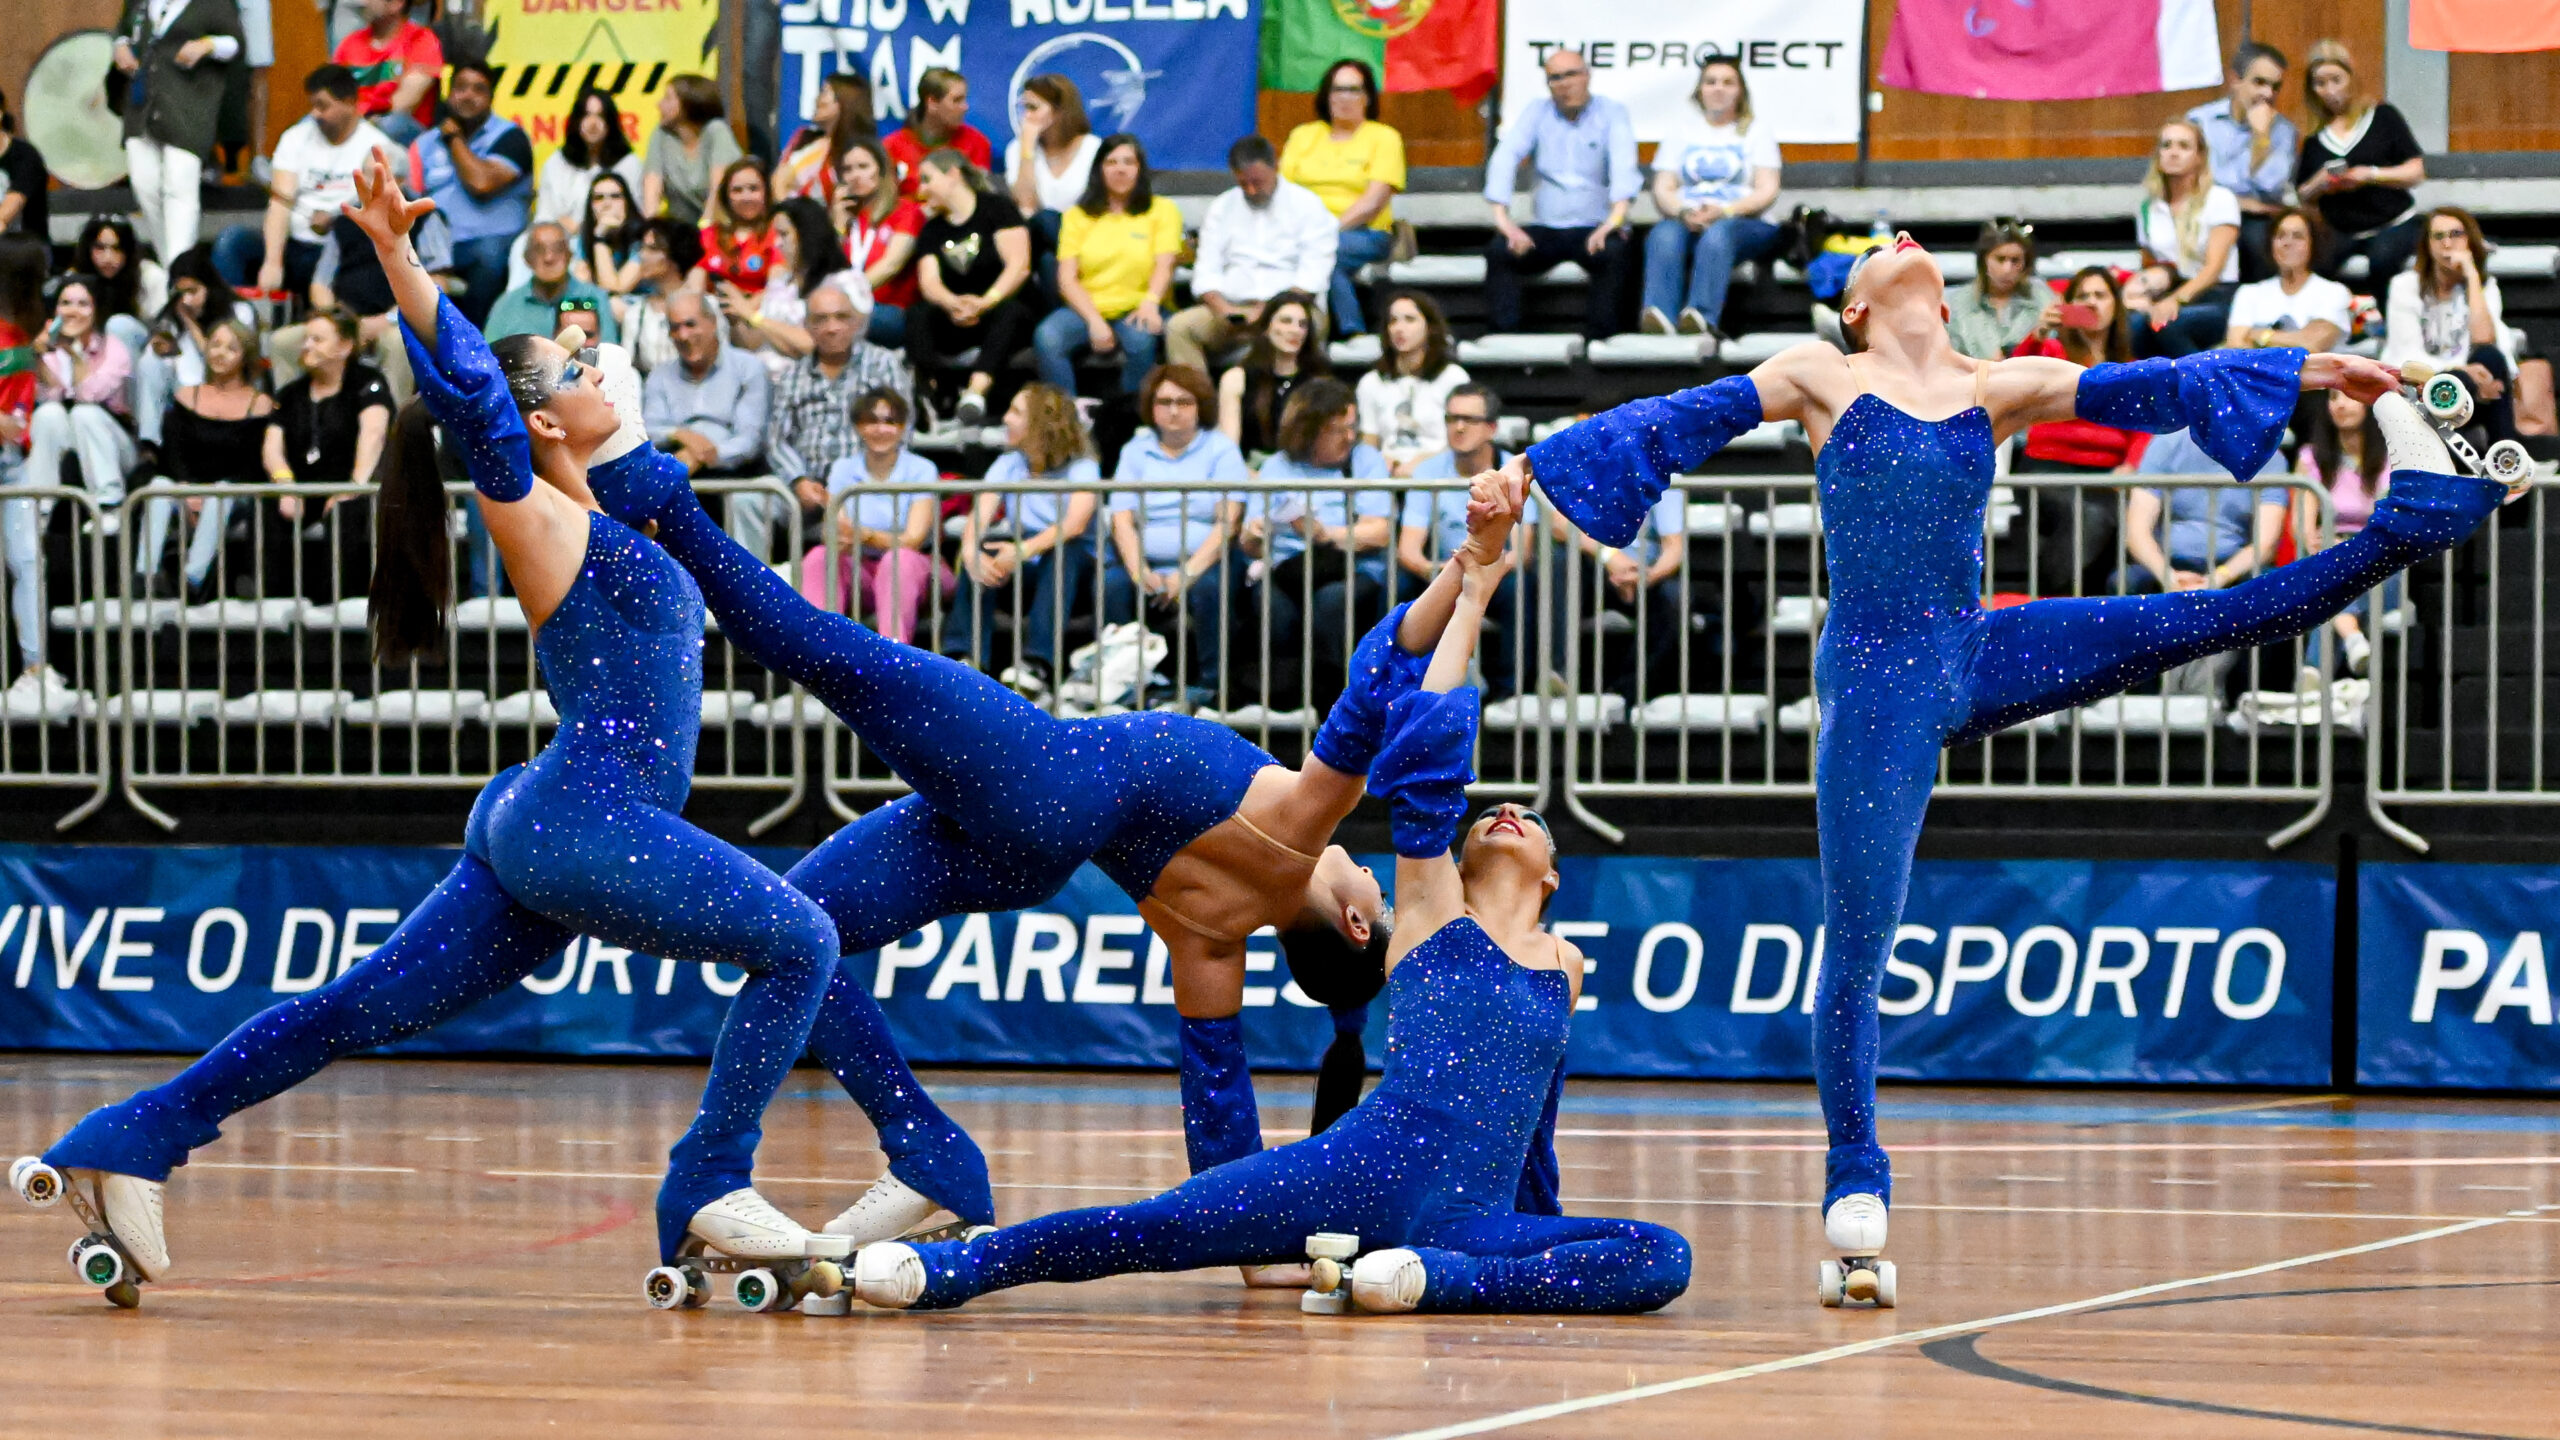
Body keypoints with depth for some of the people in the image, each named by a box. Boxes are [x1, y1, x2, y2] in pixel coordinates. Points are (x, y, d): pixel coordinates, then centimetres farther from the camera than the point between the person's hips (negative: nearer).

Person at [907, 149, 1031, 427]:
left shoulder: (997, 208, 4)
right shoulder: (931, 231, 16)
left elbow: (1019, 265, -9)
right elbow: (929, 282, -1)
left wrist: (987, 301, -26)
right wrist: (953, 304, -25)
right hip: (955, 323, 4)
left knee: (1010, 311, -37)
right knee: (917, 315, -25)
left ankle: (975, 393, -59)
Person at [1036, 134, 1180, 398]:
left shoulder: (1162, 210, 11)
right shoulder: (1078, 216, 15)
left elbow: (1164, 265, -2)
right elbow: (1067, 279, 6)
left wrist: (1150, 302, -24)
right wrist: (1094, 321, -12)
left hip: (1136, 309, -2)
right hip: (1087, 307, 2)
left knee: (1140, 340, -37)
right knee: (1047, 338, -30)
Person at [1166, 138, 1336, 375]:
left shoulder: (1307, 205, 6)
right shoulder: (1221, 208, 17)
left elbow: (1312, 275, -5)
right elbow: (1206, 272, 9)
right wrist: (1221, 308, -13)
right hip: (1232, 308, 3)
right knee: (1179, 327, -24)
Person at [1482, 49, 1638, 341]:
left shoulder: (1611, 113, 3)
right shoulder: (1536, 113, 10)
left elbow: (1624, 166, -13)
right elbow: (1504, 160, -4)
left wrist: (1616, 217, -31)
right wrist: (1501, 217, -20)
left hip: (1594, 229, -2)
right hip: (1548, 229, 2)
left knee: (1613, 252, -35)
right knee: (1499, 249, -25)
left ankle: (1598, 337, -31)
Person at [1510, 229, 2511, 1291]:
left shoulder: (2000, 387, 11)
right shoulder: (1823, 376, 4)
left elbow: (2148, 389, 11)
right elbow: (1686, 421, 5)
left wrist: (2311, 372, 9)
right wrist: (1531, 466, 1)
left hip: (1977, 657, 3)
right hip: (1874, 684, -3)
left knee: (2218, 618, -7)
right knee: (1857, 948, -4)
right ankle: (1854, 1181, 5)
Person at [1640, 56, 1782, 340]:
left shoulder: (1758, 133, 19)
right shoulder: (1681, 131, 24)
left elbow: (1767, 192, 5)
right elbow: (1662, 191, 12)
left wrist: (1724, 211, -15)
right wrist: (1684, 213, -12)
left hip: (1743, 223, -1)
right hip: (1687, 221, 1)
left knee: (1719, 233, -39)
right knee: (1664, 234, -35)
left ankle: (1703, 316, -59)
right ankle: (1658, 317, -58)